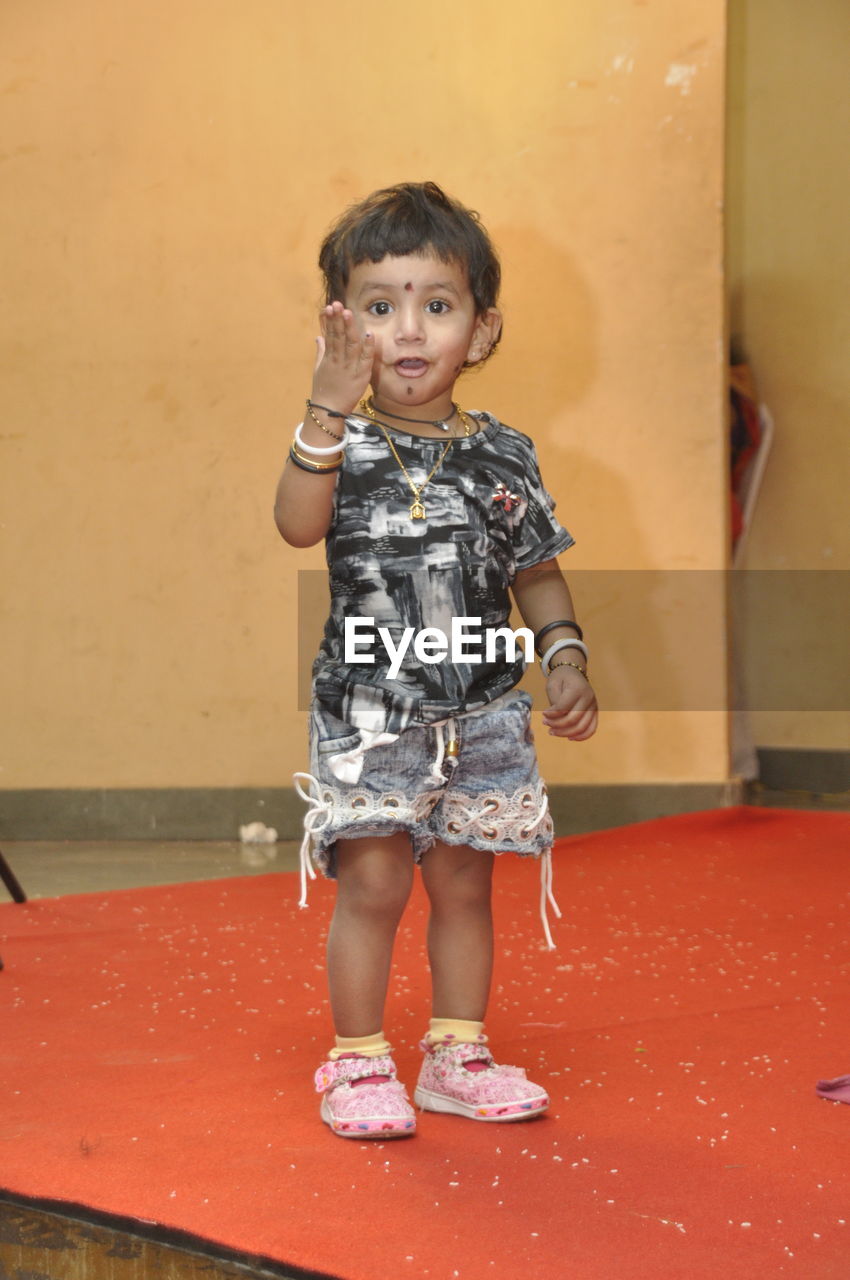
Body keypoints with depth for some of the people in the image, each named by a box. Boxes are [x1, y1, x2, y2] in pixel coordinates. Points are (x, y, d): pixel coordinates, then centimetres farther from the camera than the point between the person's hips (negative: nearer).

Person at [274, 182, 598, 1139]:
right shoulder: (341, 446, -7)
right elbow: (298, 524, -28)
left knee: (464, 883, 12)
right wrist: (330, 411, -39)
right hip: (368, 710, -3)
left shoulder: (502, 456, 2)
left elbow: (537, 572, 11)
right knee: (373, 882, -4)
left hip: (480, 716, 3)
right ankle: (358, 1061, 12)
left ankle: (458, 1054, 25)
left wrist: (565, 660, -3)